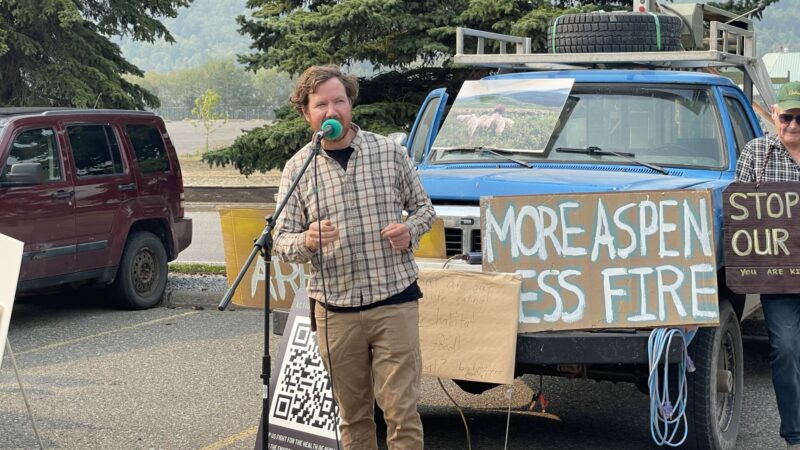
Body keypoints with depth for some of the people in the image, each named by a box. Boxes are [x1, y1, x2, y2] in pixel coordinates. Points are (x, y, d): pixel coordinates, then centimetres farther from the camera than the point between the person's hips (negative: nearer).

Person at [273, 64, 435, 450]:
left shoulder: (391, 153, 2)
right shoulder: (297, 168, 3)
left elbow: (423, 207, 13)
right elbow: (282, 241, 3)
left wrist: (410, 230, -10)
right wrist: (306, 241, -21)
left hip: (394, 302, -1)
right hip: (335, 310, 1)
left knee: (401, 410, -4)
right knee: (353, 414, 10)